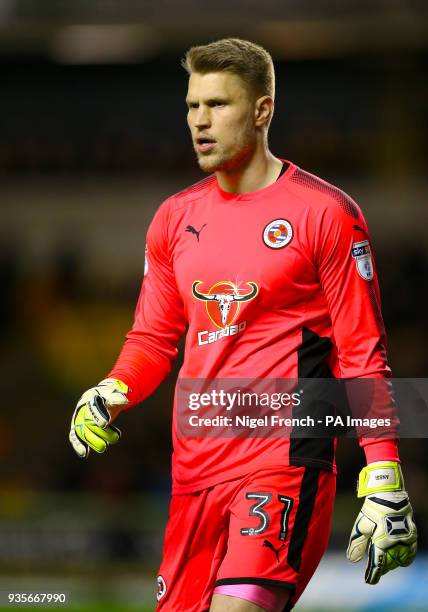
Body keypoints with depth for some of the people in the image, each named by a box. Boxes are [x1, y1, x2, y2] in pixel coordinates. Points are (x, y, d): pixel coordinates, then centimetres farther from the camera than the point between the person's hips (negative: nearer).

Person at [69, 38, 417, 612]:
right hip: (194, 470, 6)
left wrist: (385, 484, -10)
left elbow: (363, 352, -4)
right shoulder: (175, 218, 13)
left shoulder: (325, 213, -4)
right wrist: (110, 393, 0)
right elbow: (154, 336, 21)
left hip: (285, 462, -6)